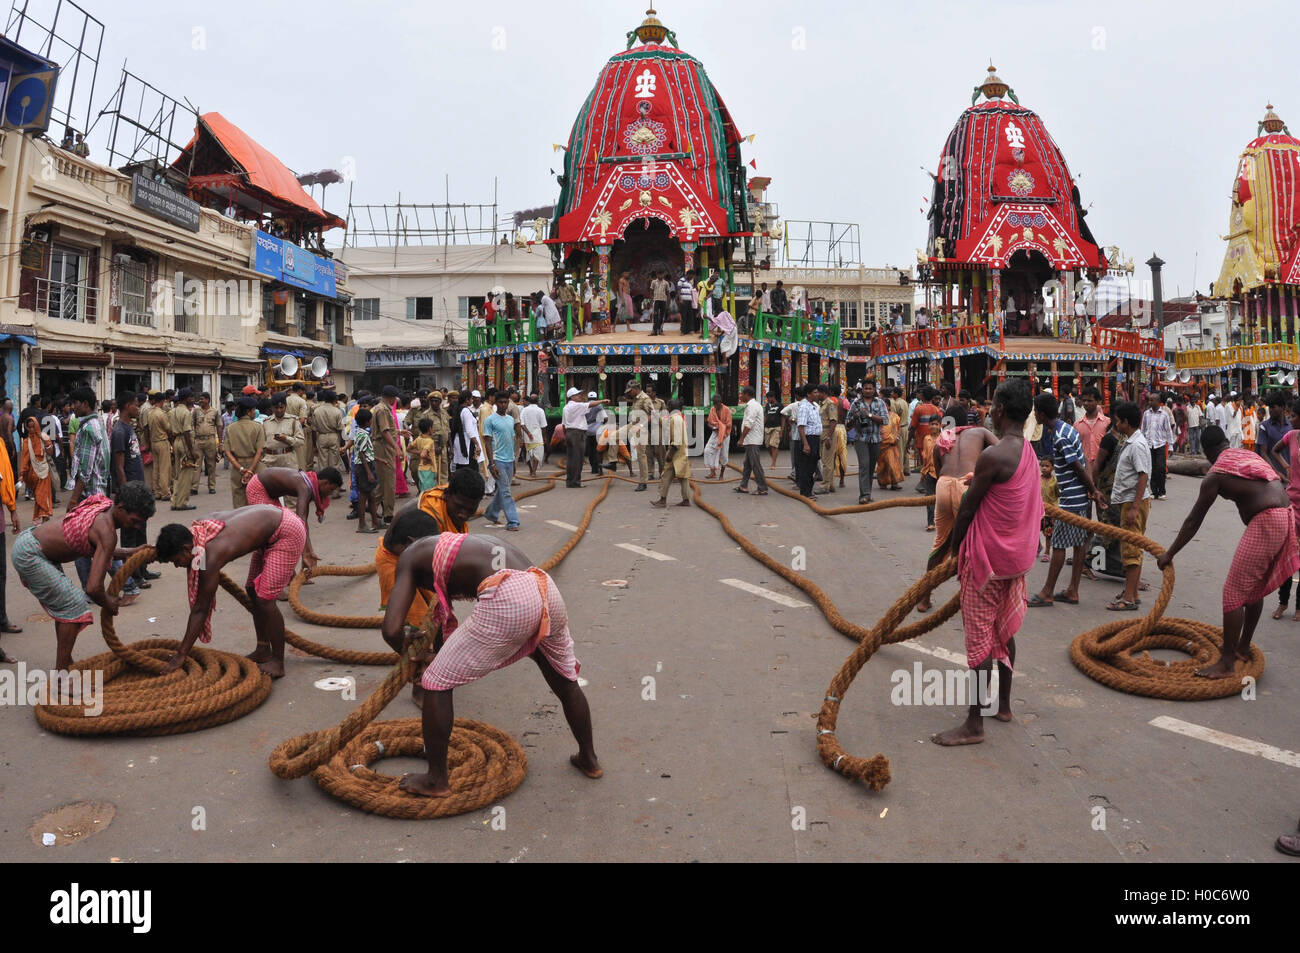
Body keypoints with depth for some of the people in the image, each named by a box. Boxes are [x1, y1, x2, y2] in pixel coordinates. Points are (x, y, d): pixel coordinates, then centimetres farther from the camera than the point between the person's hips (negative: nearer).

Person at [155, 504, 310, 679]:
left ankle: (278, 663, -1)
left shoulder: (211, 554, -28)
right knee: (253, 590, 15)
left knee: (264, 598, -12)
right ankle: (263, 651, 26)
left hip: (289, 531, -10)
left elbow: (200, 609, -21)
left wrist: (181, 654, -15)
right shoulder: (196, 527, -6)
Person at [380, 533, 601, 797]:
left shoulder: (411, 556, 14)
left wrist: (403, 647, 25)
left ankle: (436, 779, 23)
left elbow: (391, 629, 3)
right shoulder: (459, 545, 34)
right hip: (547, 590, 8)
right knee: (566, 682, 30)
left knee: (437, 682, 12)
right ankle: (589, 759, 48)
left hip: (507, 600, -8)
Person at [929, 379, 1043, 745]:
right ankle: (1003, 704, 33)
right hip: (1016, 553, 9)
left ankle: (974, 724, 5)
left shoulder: (992, 456, -23)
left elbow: (967, 509, -15)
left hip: (987, 556, -9)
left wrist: (951, 546, -1)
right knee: (1004, 629, 20)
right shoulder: (1029, 453, 6)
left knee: (979, 637, -2)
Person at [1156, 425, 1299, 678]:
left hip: (1265, 522, -9)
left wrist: (1169, 554, 4)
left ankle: (1226, 664, -3)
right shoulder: (1250, 455, 18)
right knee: (1255, 588, 21)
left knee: (1234, 592, -5)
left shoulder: (1215, 474, -3)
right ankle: (1243, 647, 33)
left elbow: (1194, 520, -2)